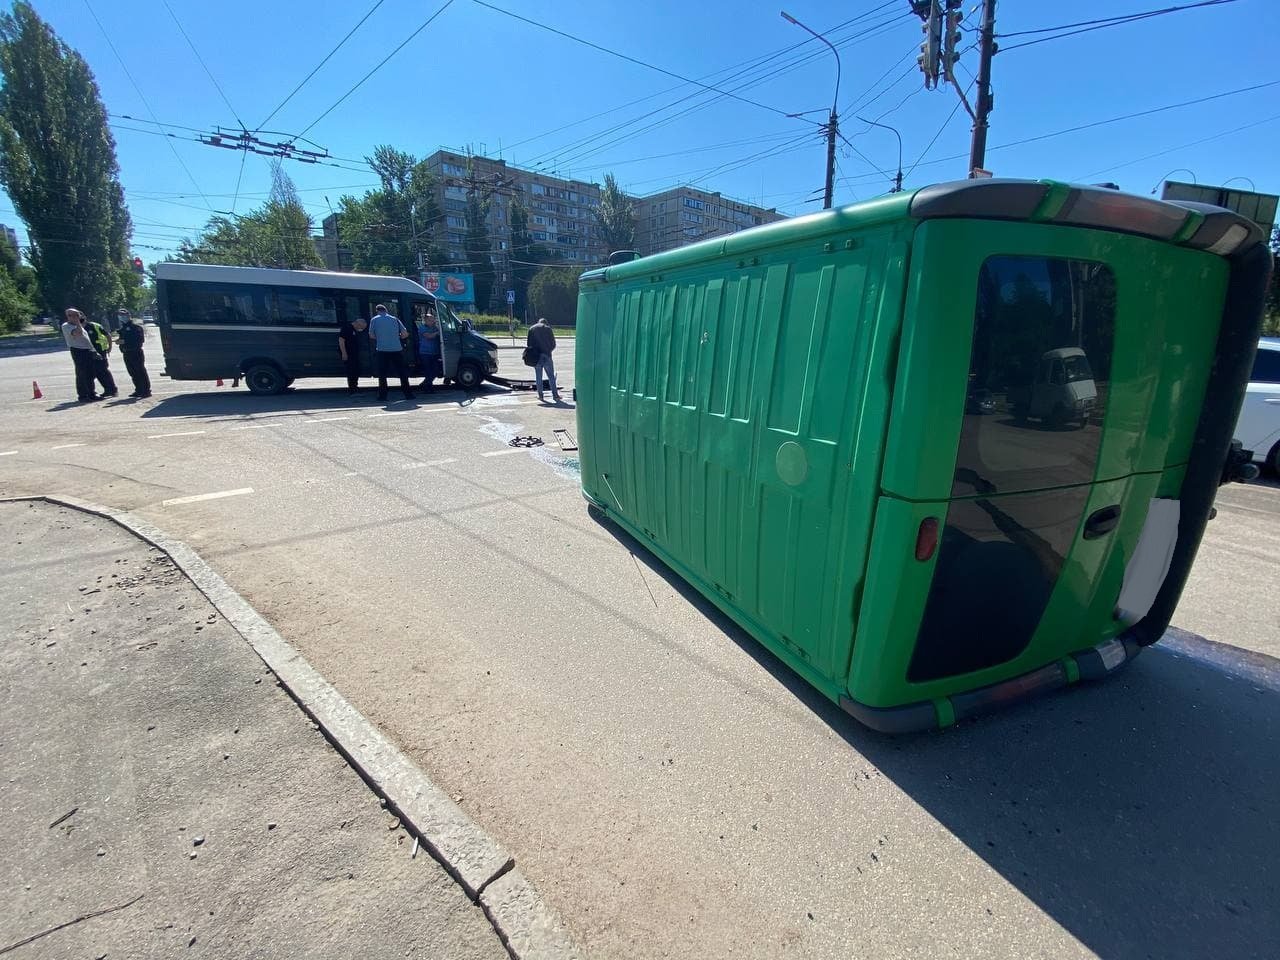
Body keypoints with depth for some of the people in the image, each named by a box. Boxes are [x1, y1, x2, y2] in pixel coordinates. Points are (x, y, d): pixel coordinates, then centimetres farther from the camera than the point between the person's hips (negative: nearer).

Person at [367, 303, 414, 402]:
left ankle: (382, 395, 3)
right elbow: (405, 334, 5)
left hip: (382, 350, -1)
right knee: (402, 373, 7)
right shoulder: (395, 319, 8)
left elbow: (371, 336, 9)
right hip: (396, 349, 1)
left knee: (382, 374, 5)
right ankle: (408, 394, 7)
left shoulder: (374, 320, 4)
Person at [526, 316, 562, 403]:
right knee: (551, 376, 2)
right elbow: (553, 344, 3)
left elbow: (529, 344, 5)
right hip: (546, 355, -2)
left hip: (536, 356, 2)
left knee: (538, 376, 7)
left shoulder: (531, 329, 9)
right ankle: (555, 395, 0)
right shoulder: (548, 328, 4)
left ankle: (540, 395, 6)